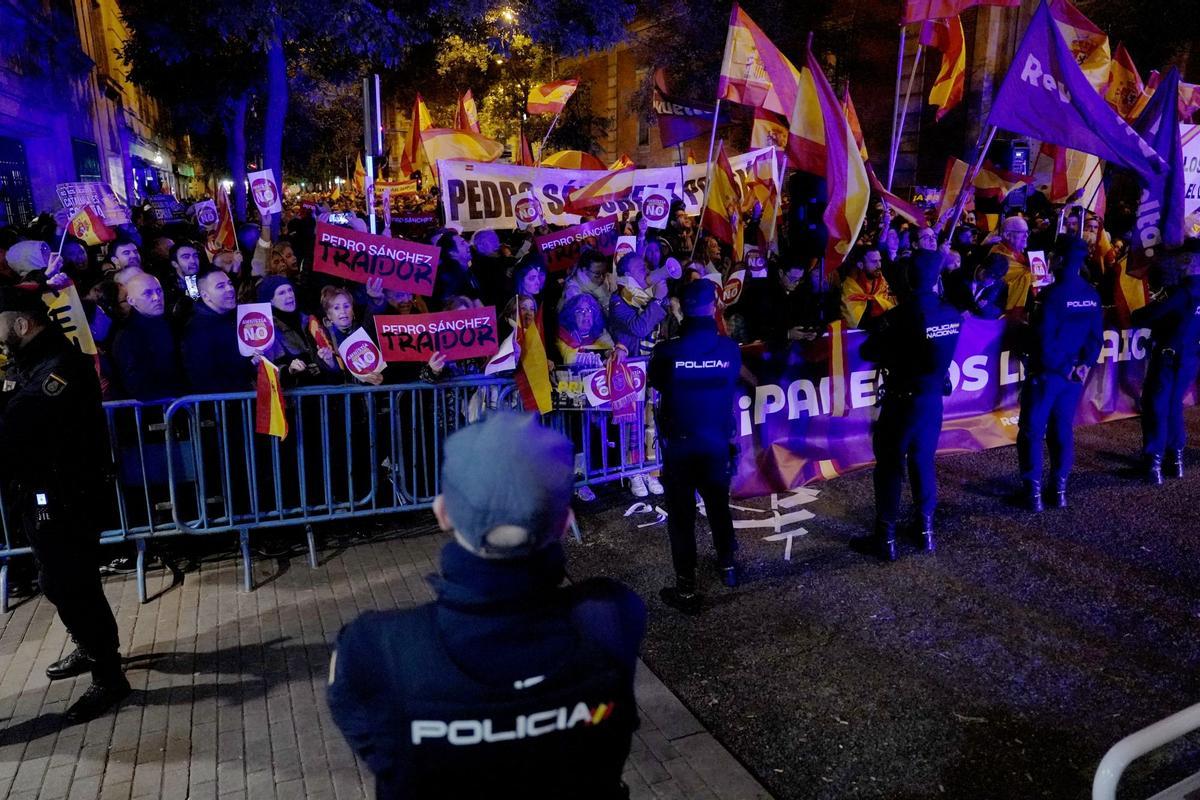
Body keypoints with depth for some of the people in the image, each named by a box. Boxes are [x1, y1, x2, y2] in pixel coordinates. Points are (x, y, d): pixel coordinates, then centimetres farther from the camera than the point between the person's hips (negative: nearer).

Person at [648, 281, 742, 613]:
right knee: (719, 505, 23)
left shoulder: (667, 351, -19)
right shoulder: (730, 348, -12)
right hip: (717, 442, 3)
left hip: (679, 445, -3)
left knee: (682, 516, 6)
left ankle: (686, 590, 12)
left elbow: (654, 381, 2)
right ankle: (728, 566, 42)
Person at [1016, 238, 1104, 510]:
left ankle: (1033, 492, 5)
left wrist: (1063, 368, -8)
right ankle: (1060, 489, 19)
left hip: (1046, 373, -6)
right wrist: (1085, 364, -2)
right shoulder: (1092, 295, 4)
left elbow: (1044, 340, -20)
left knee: (1033, 431, 3)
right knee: (1063, 429, 14)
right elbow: (1096, 335, 5)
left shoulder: (1053, 294, -17)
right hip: (1074, 373, 6)